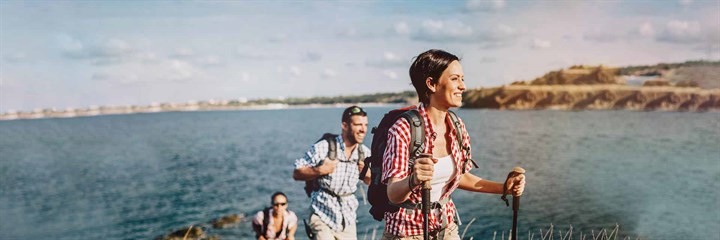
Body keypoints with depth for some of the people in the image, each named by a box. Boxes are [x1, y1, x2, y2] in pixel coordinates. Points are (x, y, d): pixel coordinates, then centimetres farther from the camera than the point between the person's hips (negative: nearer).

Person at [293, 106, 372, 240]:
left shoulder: (365, 153, -1)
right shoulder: (323, 148, -14)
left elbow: (369, 182, 13)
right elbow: (296, 174, -9)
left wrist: (368, 174, -8)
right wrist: (320, 170, -23)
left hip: (348, 218, 5)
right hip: (323, 216, -5)